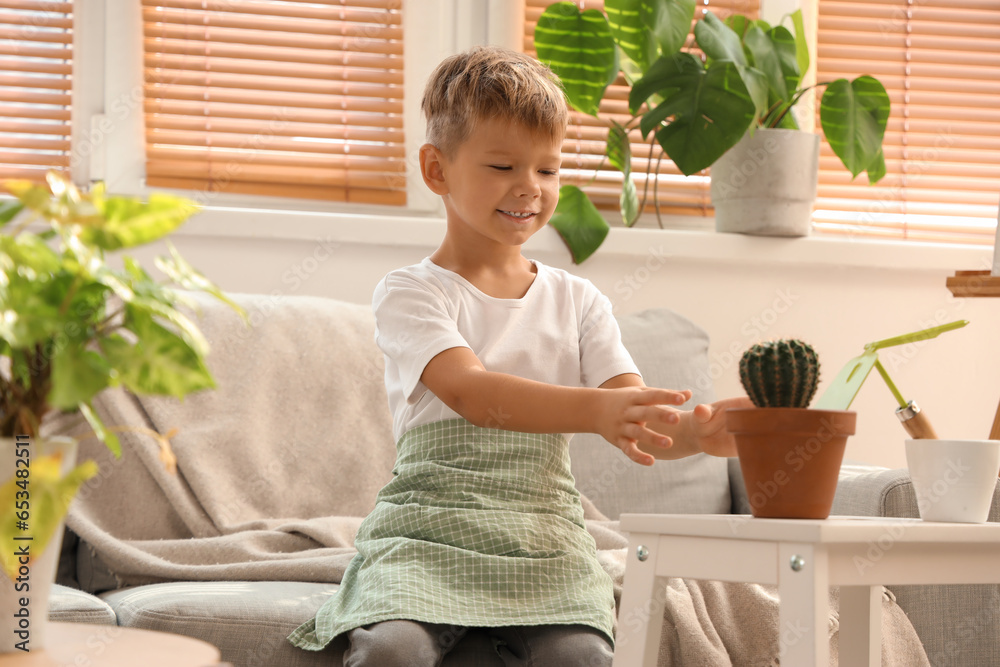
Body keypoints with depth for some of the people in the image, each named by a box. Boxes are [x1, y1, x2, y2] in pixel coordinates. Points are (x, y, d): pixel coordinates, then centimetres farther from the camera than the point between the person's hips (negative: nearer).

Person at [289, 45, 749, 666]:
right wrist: (597, 411, -35)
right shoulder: (410, 294, 1)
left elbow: (641, 425, 1)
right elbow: (471, 393, -19)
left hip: (545, 539, 3)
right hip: (428, 530, -2)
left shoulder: (578, 301, 13)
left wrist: (699, 432, -24)